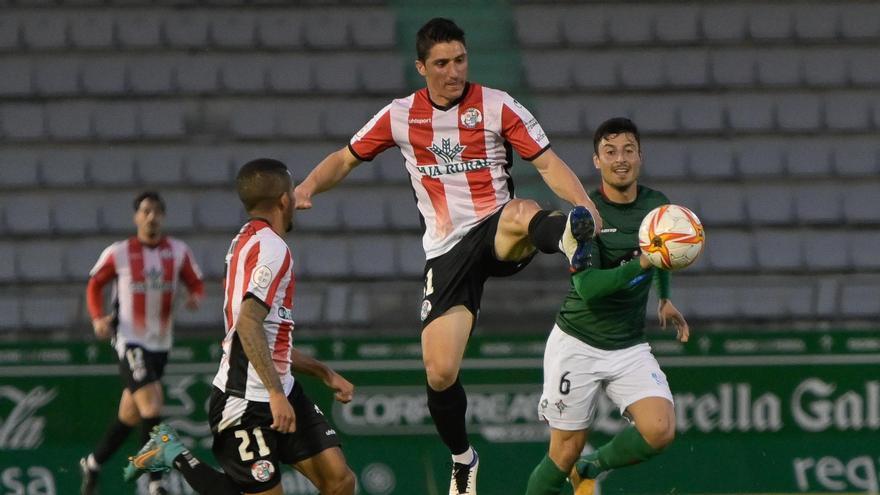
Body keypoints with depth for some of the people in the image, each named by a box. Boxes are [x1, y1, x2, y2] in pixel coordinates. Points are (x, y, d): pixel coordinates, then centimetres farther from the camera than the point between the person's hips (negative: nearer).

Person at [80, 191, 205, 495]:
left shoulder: (178, 252, 1)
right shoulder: (118, 253, -6)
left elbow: (195, 283, 10)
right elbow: (95, 285, 7)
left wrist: (195, 297, -14)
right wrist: (98, 318, -9)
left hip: (160, 343, 5)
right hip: (129, 341, -5)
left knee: (130, 415, 15)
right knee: (152, 407, -20)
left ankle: (92, 464, 37)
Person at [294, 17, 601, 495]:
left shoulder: (497, 106, 0)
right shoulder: (400, 116, 7)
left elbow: (548, 162, -4)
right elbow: (346, 158, 18)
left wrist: (586, 205, -22)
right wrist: (309, 186, -3)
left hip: (497, 237, -2)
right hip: (446, 253, 2)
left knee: (520, 213, -41)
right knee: (440, 374, -7)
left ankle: (567, 235, -78)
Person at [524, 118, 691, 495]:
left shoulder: (658, 206, 1)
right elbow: (588, 287, -24)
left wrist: (664, 298, 29)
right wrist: (641, 265, -35)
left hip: (630, 347, 4)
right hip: (577, 345, -4)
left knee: (660, 431, -19)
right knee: (566, 452, -1)